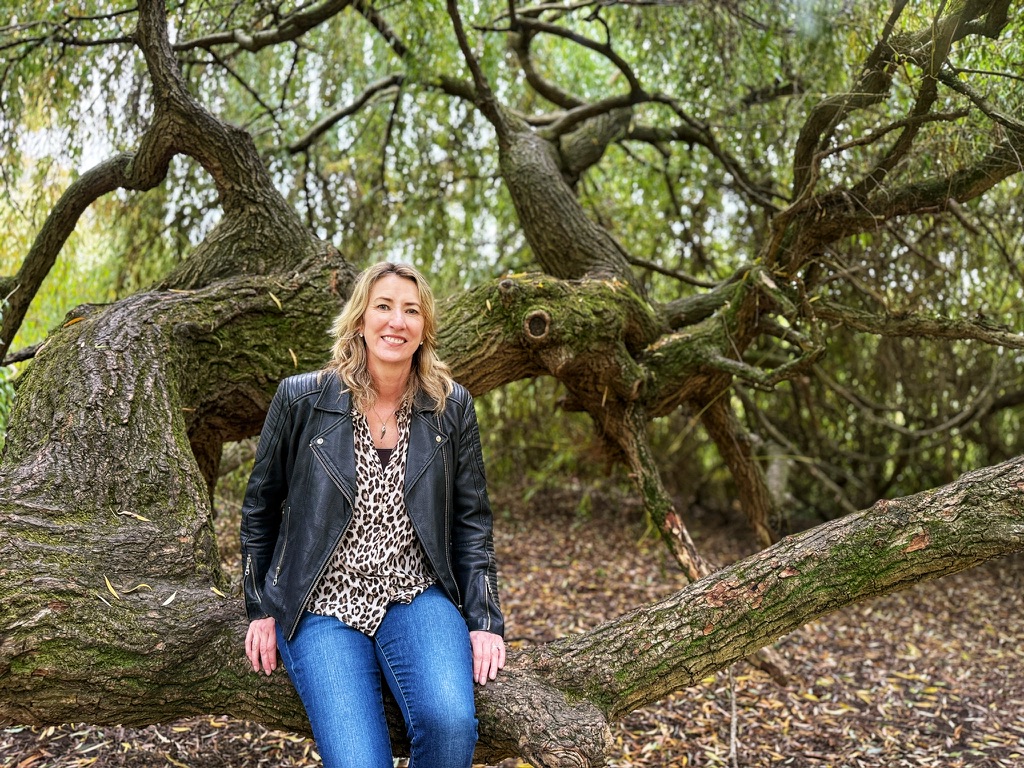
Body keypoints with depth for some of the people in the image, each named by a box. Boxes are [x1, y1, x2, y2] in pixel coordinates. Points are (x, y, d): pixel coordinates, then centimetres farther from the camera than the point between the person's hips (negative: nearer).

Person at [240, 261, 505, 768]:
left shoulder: (452, 408, 2)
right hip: (322, 607, -1)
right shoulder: (301, 399, -3)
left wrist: (485, 621, -1)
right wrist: (261, 608, 6)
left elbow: (471, 522, 6)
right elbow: (260, 507, 8)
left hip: (417, 598, 2)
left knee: (451, 721, -26)